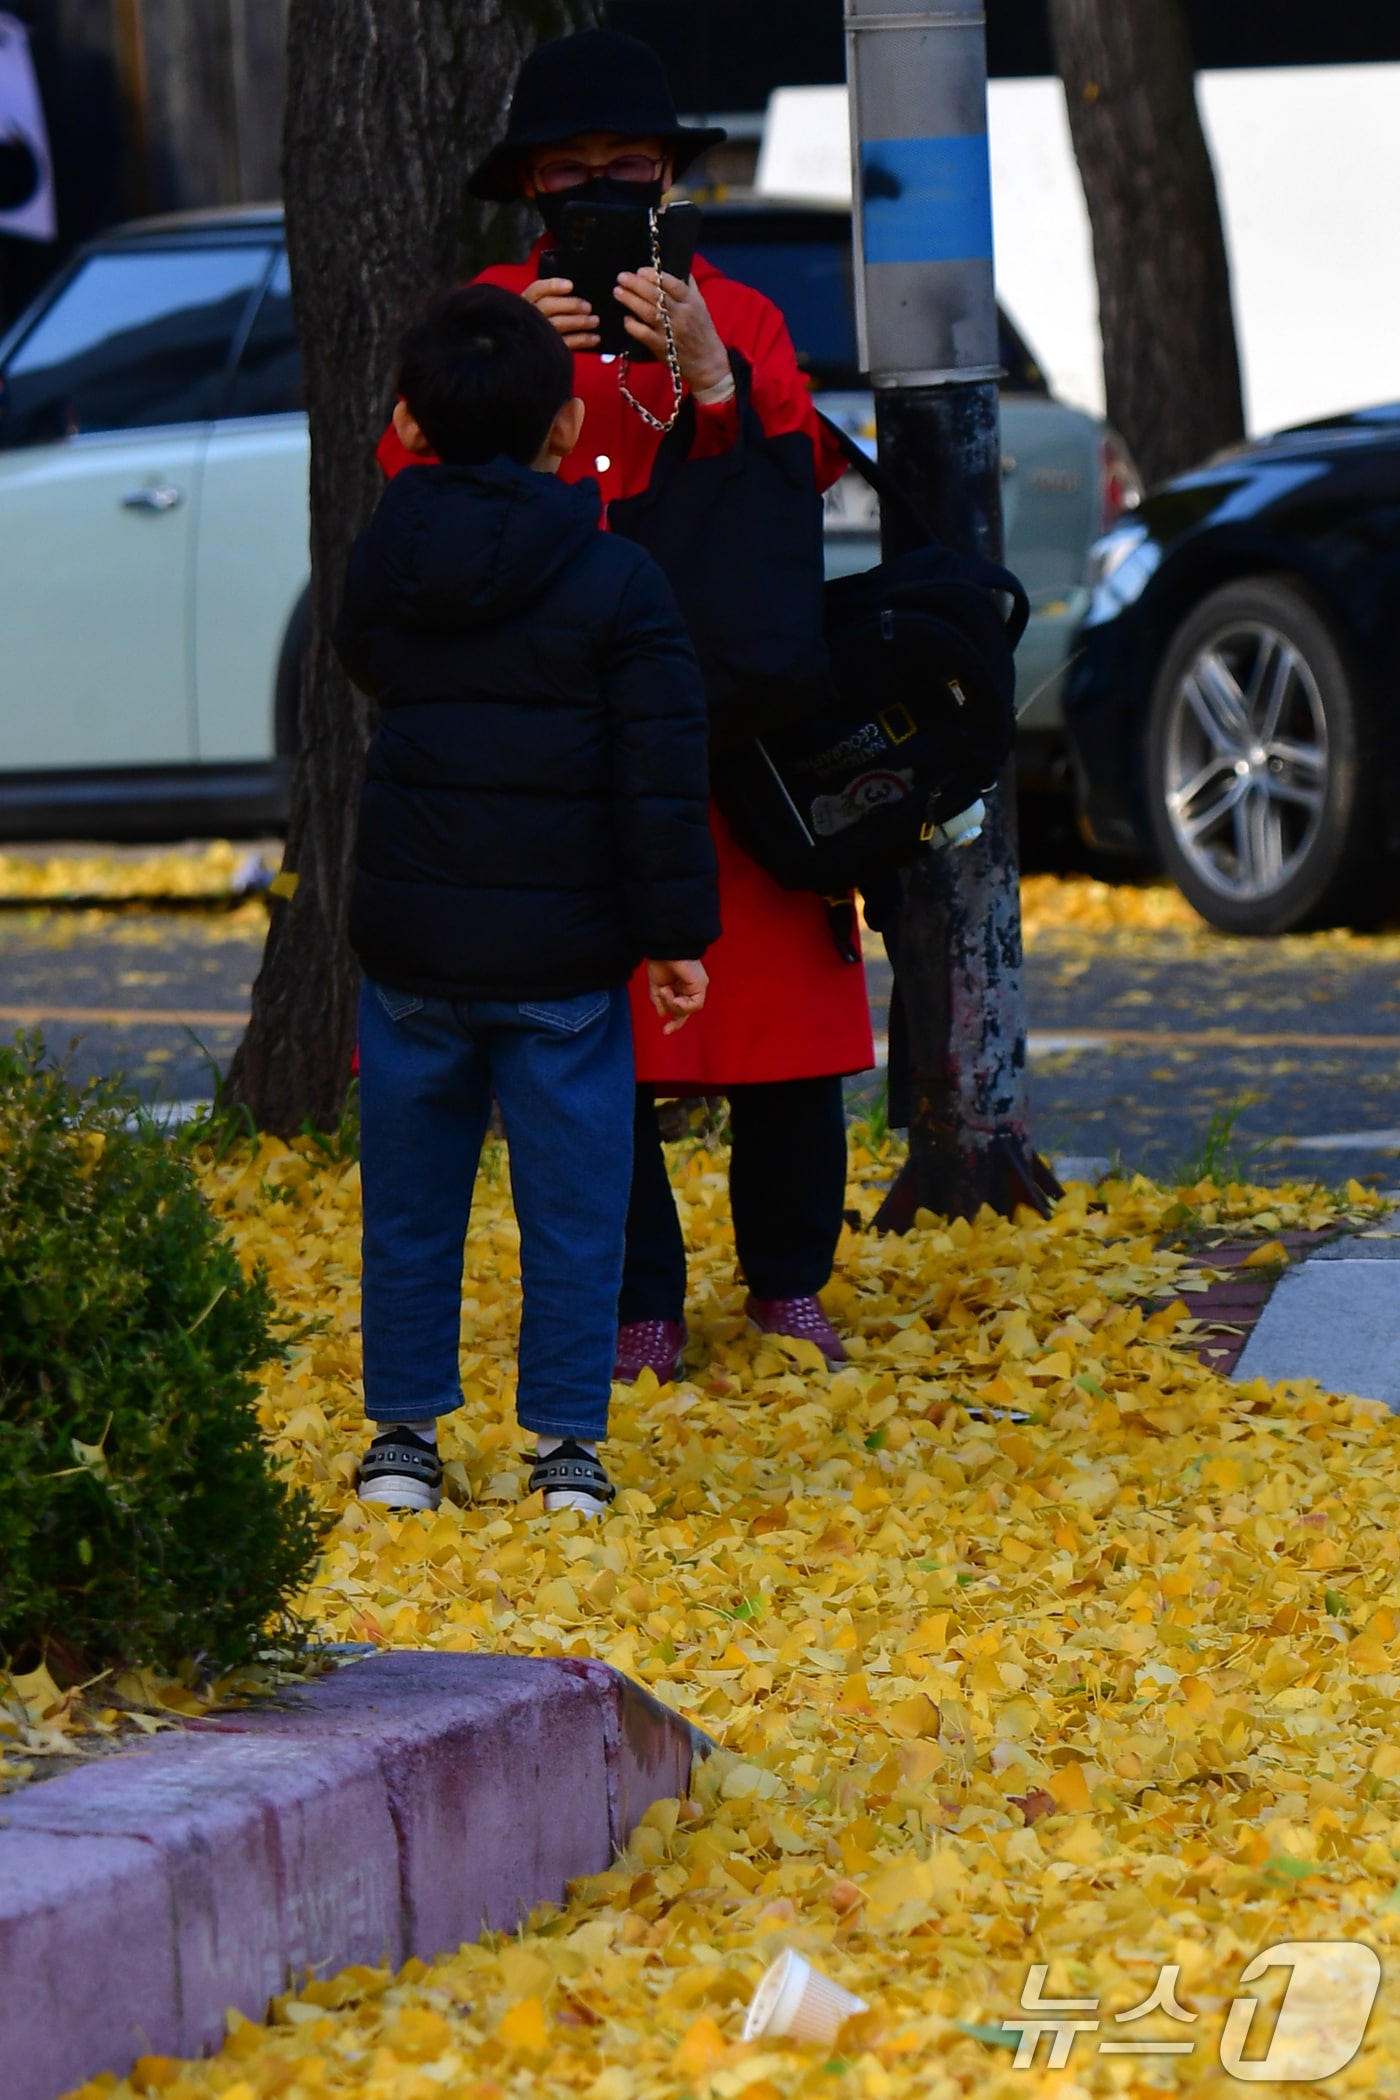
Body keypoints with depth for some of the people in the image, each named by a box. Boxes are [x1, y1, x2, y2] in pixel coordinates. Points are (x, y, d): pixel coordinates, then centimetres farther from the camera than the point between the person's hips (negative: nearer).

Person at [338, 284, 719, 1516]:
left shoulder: (383, 564, 0)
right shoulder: (617, 583, -9)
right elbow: (663, 775, -10)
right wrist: (677, 930, -3)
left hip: (410, 941, 3)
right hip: (566, 952, -3)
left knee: (412, 1195, 13)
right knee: (571, 1196, 6)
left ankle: (404, 1431, 17)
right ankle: (568, 1443, 7)